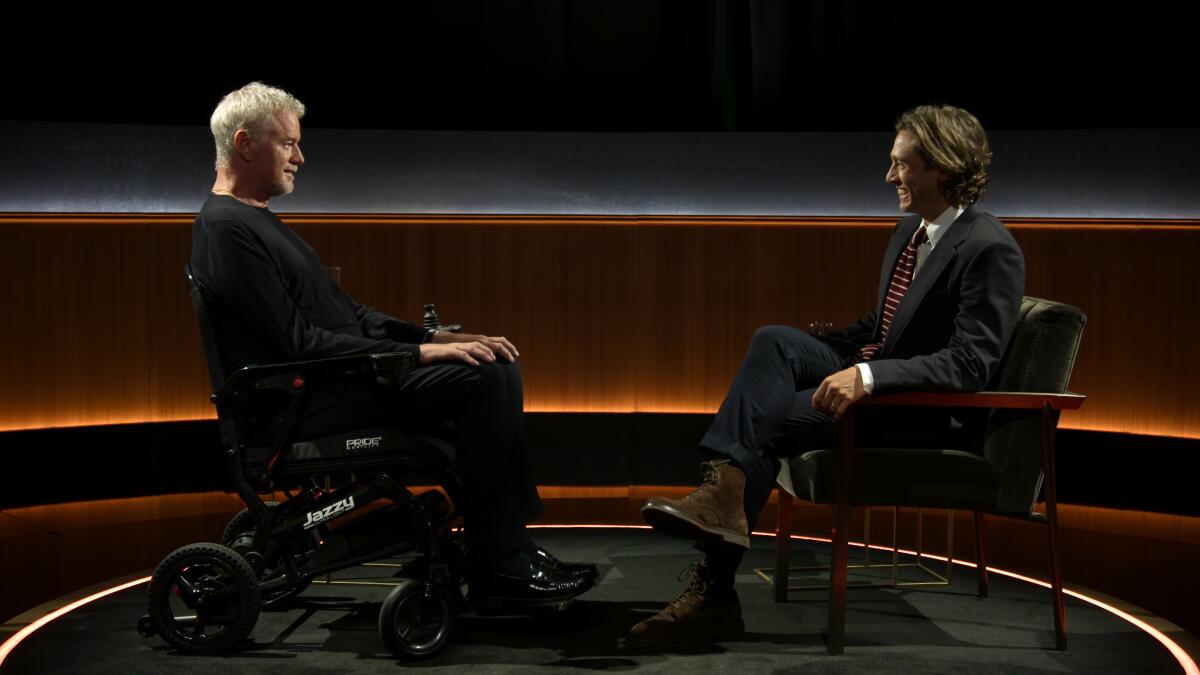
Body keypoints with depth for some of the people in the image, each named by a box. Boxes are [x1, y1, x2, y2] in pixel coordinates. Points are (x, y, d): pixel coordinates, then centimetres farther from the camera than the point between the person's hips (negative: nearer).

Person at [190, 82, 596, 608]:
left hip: (333, 383, 10)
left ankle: (508, 542, -1)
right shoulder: (227, 230, -13)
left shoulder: (256, 221, 20)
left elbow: (345, 312, 21)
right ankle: (497, 570, -17)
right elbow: (299, 343, -20)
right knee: (480, 378, -21)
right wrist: (418, 352, -18)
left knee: (496, 367, 1)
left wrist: (433, 338, 7)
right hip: (308, 407, -10)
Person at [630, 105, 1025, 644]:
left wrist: (868, 376, -35)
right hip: (872, 377, 8)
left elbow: (971, 363, -25)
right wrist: (810, 348, 8)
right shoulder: (910, 231, 12)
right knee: (774, 341, -18)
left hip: (926, 414, -8)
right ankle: (723, 490, -32)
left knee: (764, 419, -22)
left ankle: (715, 589, -18)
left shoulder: (991, 250, -17)